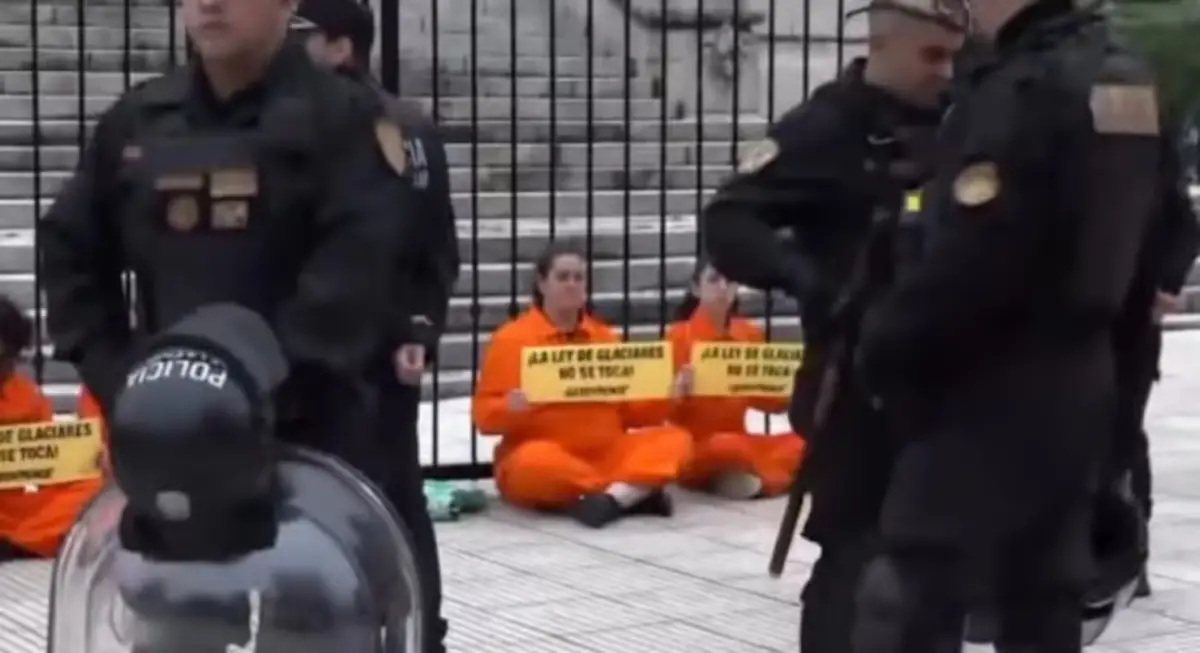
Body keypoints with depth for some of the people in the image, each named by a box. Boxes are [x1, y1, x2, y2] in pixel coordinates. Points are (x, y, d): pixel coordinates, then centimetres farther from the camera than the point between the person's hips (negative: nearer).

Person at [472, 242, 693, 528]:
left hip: (606, 456, 4)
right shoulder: (511, 338, 1)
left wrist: (662, 397, -2)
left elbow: (630, 412, 17)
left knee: (675, 439, -16)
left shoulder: (605, 337, 15)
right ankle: (637, 491, -30)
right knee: (533, 461, -38)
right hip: (547, 458, -4)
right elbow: (484, 416, -3)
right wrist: (511, 408, -24)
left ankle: (611, 498, -39)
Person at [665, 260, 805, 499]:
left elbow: (772, 403, 12)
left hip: (739, 440, 5)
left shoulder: (750, 334, 8)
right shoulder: (679, 335, -5)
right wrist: (679, 392, -28)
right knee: (729, 446, -37)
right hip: (692, 448, -5)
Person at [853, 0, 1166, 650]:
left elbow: (963, 266, -24)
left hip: (990, 396, -9)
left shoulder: (1022, 91, -19)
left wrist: (882, 349, -10)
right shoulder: (1126, 81, 10)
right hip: (1077, 385, 9)